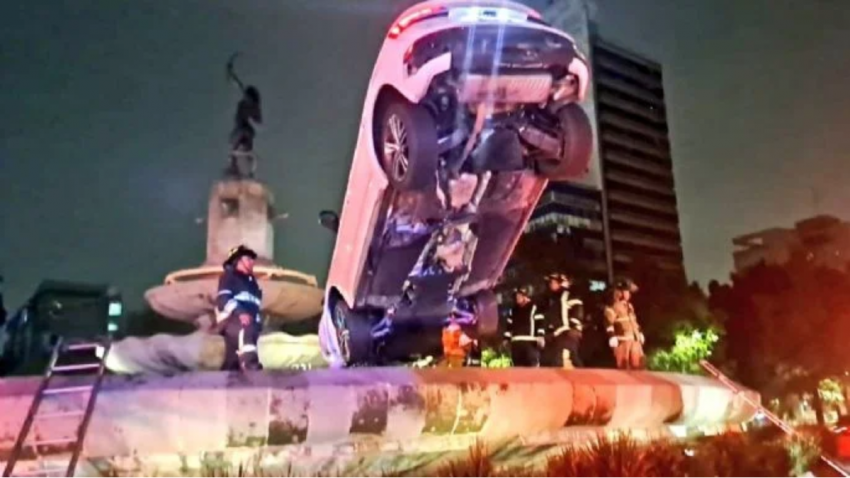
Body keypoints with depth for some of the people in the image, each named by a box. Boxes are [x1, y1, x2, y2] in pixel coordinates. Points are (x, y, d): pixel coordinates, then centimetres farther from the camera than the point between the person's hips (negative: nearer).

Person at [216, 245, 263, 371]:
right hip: (232, 320, -8)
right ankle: (250, 366, -57)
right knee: (246, 330, -39)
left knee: (233, 360, 0)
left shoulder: (252, 281, 30)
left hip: (249, 323, 8)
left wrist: (257, 322, 13)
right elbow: (222, 298, -9)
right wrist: (239, 312, -25)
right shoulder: (229, 276, 7)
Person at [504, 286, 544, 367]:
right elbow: (509, 326, 22)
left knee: (532, 366, -11)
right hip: (516, 343, 6)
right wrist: (506, 339, 17)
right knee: (517, 366, 7)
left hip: (530, 342, -6)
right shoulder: (513, 310, 19)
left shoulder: (534, 307, 0)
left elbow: (540, 323, -7)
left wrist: (540, 336, -18)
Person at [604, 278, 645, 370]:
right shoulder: (613, 307, -10)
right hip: (623, 341, -9)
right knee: (624, 365, -7)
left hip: (635, 340, 9)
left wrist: (640, 334, 26)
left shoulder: (629, 306, 19)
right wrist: (612, 337, -24)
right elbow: (609, 324, -18)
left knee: (637, 364, 11)